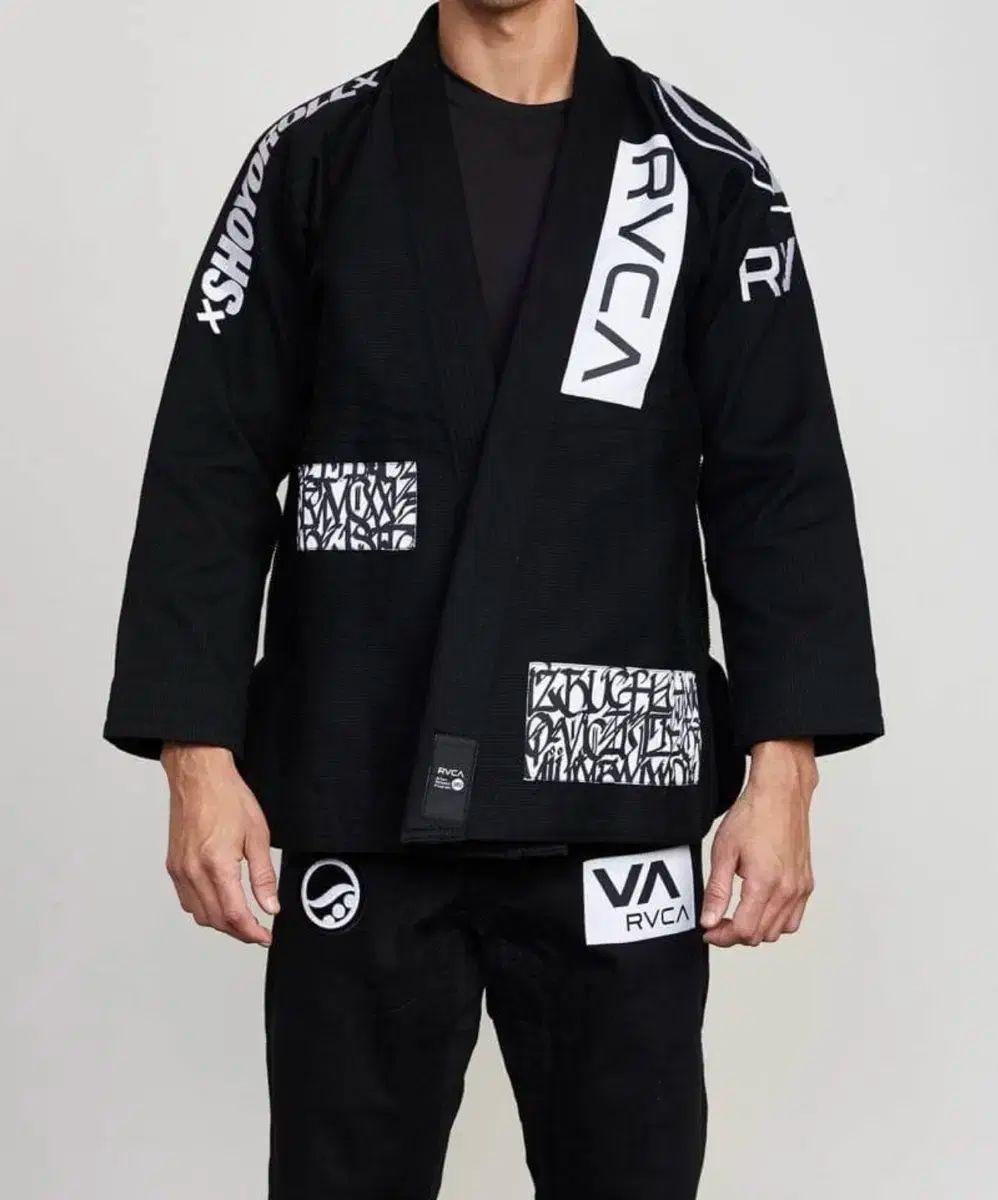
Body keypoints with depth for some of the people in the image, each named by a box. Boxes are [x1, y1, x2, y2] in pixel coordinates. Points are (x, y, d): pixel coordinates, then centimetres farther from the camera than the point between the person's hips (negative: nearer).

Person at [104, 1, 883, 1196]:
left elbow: (780, 488, 2)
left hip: (614, 810, 0)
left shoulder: (711, 178, 5)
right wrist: (200, 757, -7)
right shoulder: (314, 162, 5)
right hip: (362, 804, 0)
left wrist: (783, 769, -7)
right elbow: (212, 473, 1)